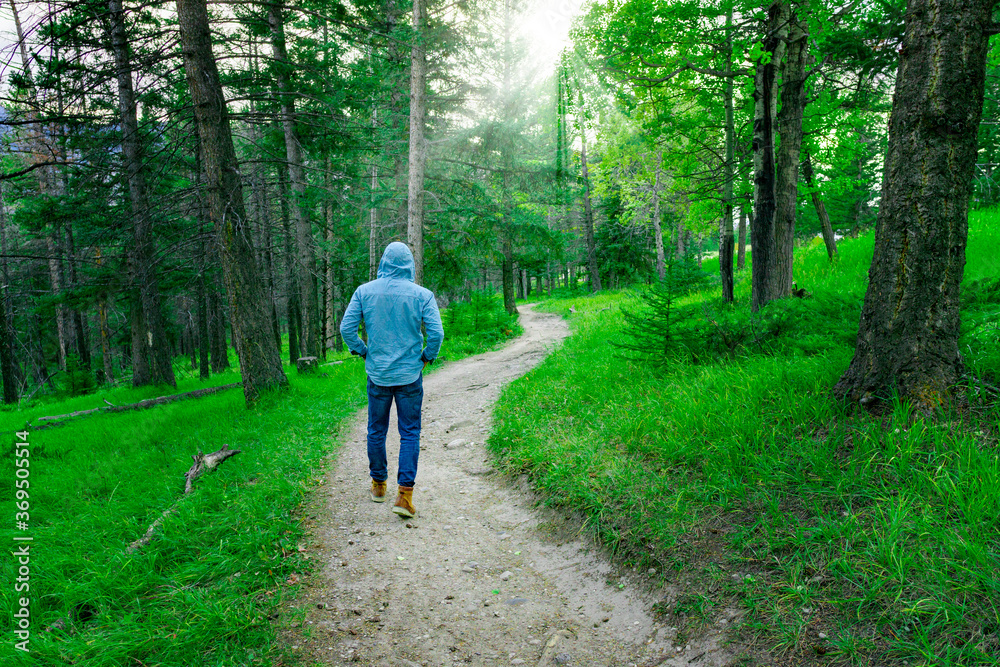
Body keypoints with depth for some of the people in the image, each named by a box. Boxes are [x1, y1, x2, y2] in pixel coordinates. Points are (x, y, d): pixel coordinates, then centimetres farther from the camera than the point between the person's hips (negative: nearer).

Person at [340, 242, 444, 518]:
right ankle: (405, 493, -2)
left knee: (376, 430, 17)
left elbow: (346, 327, -3)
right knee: (410, 433, 5)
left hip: (377, 373, 2)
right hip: (409, 374, -2)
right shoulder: (421, 295, -7)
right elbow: (436, 332, -12)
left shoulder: (364, 292, -2)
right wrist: (427, 357, 4)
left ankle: (378, 484, 31)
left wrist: (362, 351, 11)